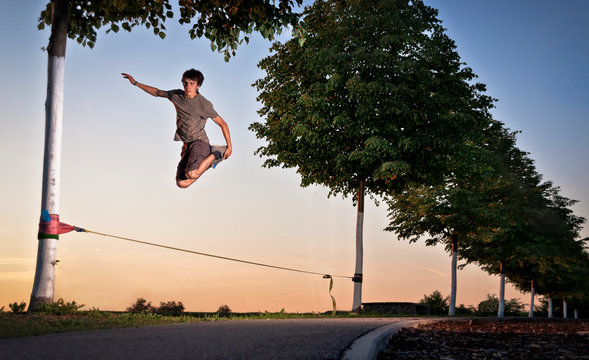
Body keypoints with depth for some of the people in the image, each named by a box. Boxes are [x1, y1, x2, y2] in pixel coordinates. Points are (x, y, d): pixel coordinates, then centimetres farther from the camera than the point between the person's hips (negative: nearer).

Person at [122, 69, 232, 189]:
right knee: (182, 183, -7)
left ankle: (213, 155, -5)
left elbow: (222, 123, -4)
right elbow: (156, 92, 21)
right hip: (187, 144, 6)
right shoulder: (176, 95, 6)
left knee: (191, 174, -33)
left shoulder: (204, 104, -8)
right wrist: (135, 83, 20)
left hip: (199, 141, -6)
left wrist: (229, 146, -9)